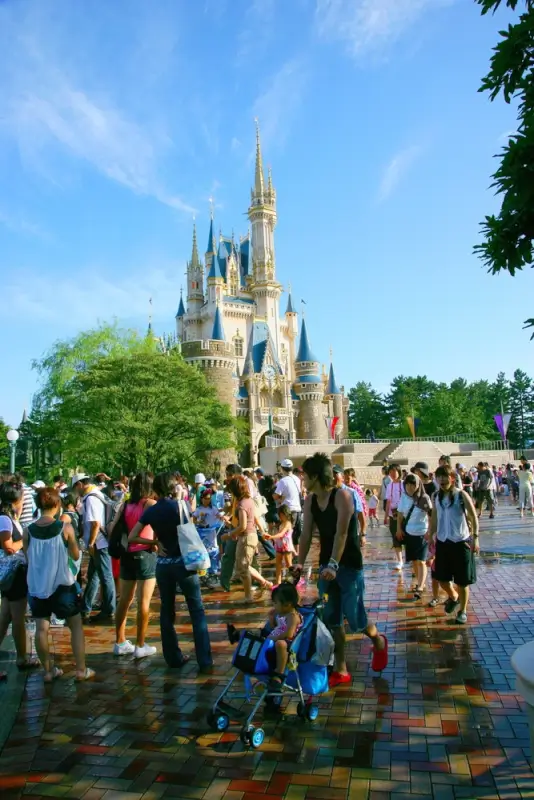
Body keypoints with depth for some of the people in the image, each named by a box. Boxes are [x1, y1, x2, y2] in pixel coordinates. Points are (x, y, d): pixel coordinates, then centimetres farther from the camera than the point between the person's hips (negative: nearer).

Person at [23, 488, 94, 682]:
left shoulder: (28, 531, -5)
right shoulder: (65, 527, -13)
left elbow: (28, 558, 7)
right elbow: (76, 555, -3)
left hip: (36, 585, 3)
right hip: (62, 584, -3)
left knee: (41, 628, 11)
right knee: (76, 625, 10)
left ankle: (48, 671, 20)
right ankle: (81, 670, 13)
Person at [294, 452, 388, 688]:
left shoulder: (342, 496, -19)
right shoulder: (309, 500, 0)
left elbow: (342, 533, -27)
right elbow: (306, 534, -1)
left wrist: (333, 565, -35)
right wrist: (300, 562, -11)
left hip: (349, 565, -6)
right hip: (327, 565, 6)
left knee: (354, 618, 0)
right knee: (331, 619, 8)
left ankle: (378, 641, 32)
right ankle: (340, 670, 20)